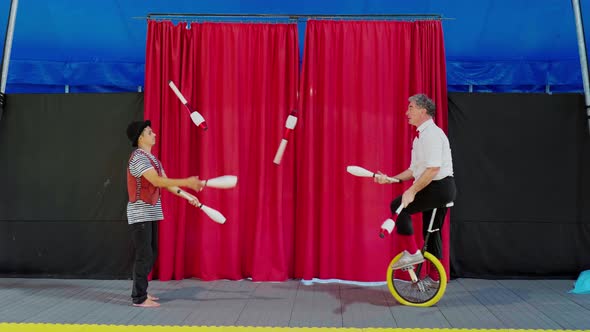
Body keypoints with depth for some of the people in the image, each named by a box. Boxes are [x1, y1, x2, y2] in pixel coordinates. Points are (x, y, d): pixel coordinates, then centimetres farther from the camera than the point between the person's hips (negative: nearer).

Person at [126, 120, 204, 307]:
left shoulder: (152, 158, 14)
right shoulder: (138, 158, -16)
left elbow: (165, 182, 11)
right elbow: (157, 181, -26)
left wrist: (188, 196, 3)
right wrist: (186, 182, -30)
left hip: (151, 213, 9)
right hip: (140, 214, -9)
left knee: (151, 254, 13)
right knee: (144, 255, -6)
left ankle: (140, 292, 23)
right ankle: (139, 298, 2)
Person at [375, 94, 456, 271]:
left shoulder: (432, 133, -15)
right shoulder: (421, 135, 17)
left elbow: (433, 168, -26)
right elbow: (414, 170, 17)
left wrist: (412, 191, -25)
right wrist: (389, 179, 7)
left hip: (440, 187, -10)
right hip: (436, 190, 10)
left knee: (399, 206, -15)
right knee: (431, 233, 15)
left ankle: (411, 253, -9)